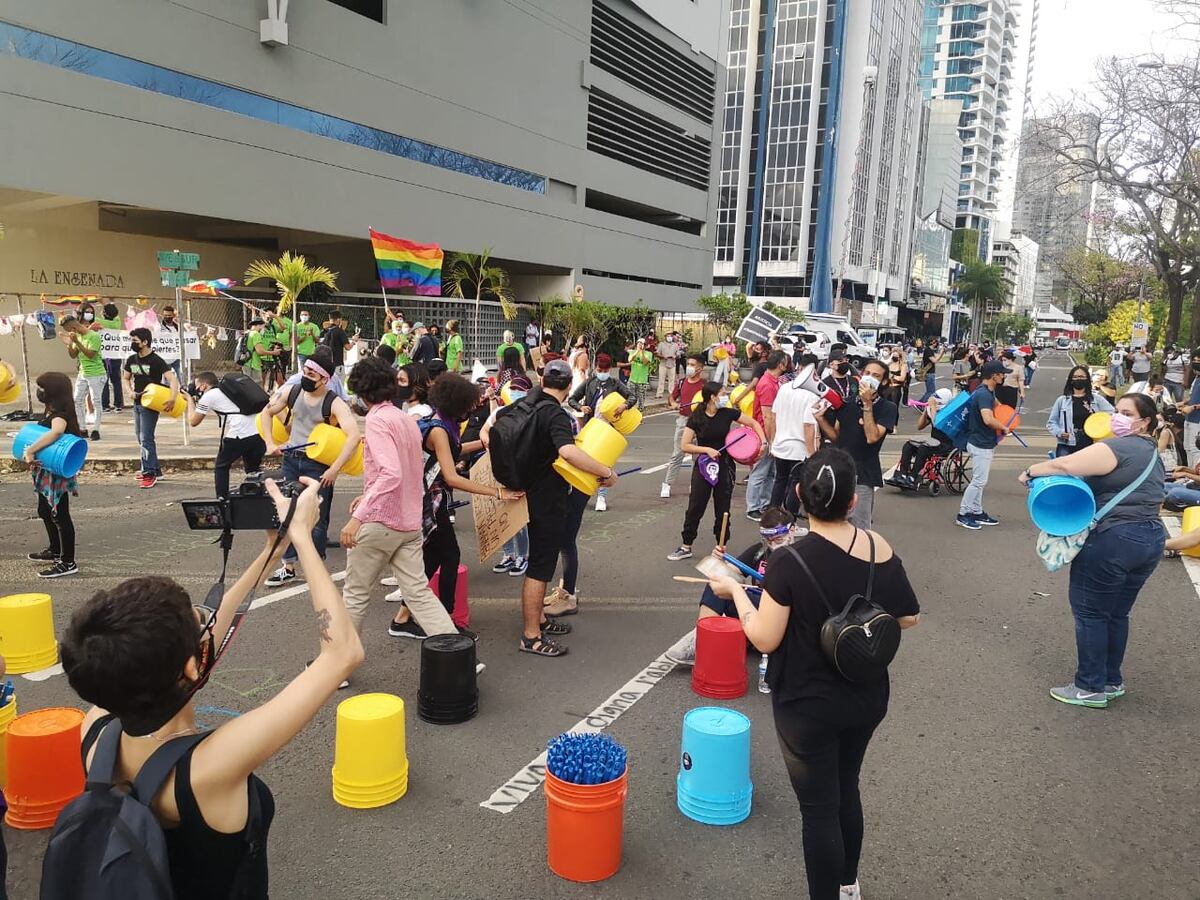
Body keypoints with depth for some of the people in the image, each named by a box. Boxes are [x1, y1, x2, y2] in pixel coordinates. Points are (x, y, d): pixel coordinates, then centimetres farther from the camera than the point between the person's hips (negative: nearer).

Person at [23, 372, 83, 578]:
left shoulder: (60, 415, -22)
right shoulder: (49, 412, 8)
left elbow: (56, 431, -43)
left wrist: (30, 450, -41)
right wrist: (31, 453, 2)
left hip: (56, 474, -10)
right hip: (46, 473, 10)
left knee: (60, 516, -4)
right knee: (45, 512, 23)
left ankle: (68, 563, 4)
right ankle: (55, 551, 40)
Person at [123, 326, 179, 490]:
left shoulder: (156, 361, -14)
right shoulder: (132, 359, 8)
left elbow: (173, 379, -22)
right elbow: (126, 379, 21)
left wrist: (172, 399, -36)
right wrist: (130, 392, 0)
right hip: (137, 403, 8)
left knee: (146, 438, -11)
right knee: (141, 438, 14)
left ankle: (149, 473, -6)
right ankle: (155, 470, 24)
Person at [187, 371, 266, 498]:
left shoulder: (208, 396, 7)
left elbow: (193, 421, 14)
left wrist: (190, 399, 27)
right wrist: (198, 401, 38)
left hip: (240, 434, -6)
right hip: (259, 434, 6)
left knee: (221, 467, 16)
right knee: (253, 468, 25)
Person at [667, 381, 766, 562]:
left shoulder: (728, 413, -4)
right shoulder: (696, 418, -9)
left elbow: (753, 423, 5)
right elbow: (684, 446, -9)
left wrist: (763, 442, -9)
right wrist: (707, 449, -19)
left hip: (725, 466, 1)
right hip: (703, 467, -1)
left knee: (722, 511, 7)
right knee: (695, 508, 0)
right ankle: (686, 547, 12)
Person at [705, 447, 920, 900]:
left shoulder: (789, 561, -24)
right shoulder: (879, 548, -9)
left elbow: (765, 639, -20)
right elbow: (909, 617, 1)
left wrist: (735, 591, -6)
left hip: (808, 707, -6)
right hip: (867, 698, 6)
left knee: (818, 807, 10)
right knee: (846, 790, 26)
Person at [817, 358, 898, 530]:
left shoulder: (887, 408, -4)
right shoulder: (847, 402, 11)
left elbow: (872, 437, -18)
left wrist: (867, 404, -17)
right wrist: (820, 418, -3)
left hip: (863, 477, -5)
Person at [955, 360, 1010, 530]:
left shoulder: (988, 392, 10)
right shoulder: (983, 394, -22)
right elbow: (988, 419, -34)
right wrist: (1004, 428, -17)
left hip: (985, 444, 11)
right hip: (980, 445, -11)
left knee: (979, 480, 16)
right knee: (979, 481, -5)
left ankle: (977, 512, 25)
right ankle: (963, 514, 2)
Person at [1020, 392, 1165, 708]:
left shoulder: (1116, 448, -13)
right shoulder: (1152, 453, 16)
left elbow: (1064, 466, -23)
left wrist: (1030, 472, -7)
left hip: (1113, 540, -9)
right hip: (1151, 539, 9)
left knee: (1089, 611, 1)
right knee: (1117, 613, 17)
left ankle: (1091, 688, 7)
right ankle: (1112, 681, 26)